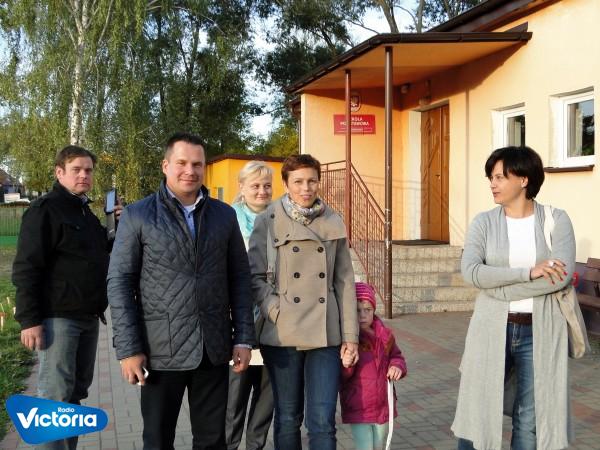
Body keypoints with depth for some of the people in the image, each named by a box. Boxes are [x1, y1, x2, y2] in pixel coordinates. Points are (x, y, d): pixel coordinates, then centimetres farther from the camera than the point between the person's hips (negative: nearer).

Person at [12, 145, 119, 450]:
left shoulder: (86, 212, 17)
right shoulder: (45, 209, -9)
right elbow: (26, 268, -14)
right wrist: (29, 320, -20)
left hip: (88, 317, 8)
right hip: (58, 317, -8)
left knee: (77, 390, 12)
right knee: (55, 395, -9)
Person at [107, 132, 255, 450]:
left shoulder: (224, 215, 8)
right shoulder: (137, 216, -1)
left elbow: (240, 278, 9)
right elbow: (119, 283, -3)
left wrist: (244, 338, 2)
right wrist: (128, 349, -9)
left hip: (214, 349, 2)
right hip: (161, 350, -2)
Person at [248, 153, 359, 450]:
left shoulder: (333, 223, 8)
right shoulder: (269, 221, 0)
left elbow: (344, 280, 8)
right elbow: (255, 275, 0)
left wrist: (350, 335, 4)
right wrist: (275, 311, -13)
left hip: (326, 335, 2)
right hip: (283, 335, -1)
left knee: (323, 422, -1)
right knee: (288, 419, 9)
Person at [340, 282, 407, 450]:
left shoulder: (385, 335, 1)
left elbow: (396, 356, 17)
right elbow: (340, 377, -9)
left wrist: (397, 366, -5)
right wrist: (345, 366, -30)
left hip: (383, 406, 5)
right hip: (358, 410, -5)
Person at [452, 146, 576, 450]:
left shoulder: (556, 220, -1)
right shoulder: (484, 223, 1)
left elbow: (564, 275, -15)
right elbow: (471, 272, -14)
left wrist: (499, 287, -16)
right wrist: (528, 272, -21)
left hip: (539, 332, -1)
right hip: (492, 330, 1)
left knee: (531, 420, 8)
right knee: (477, 411, 7)